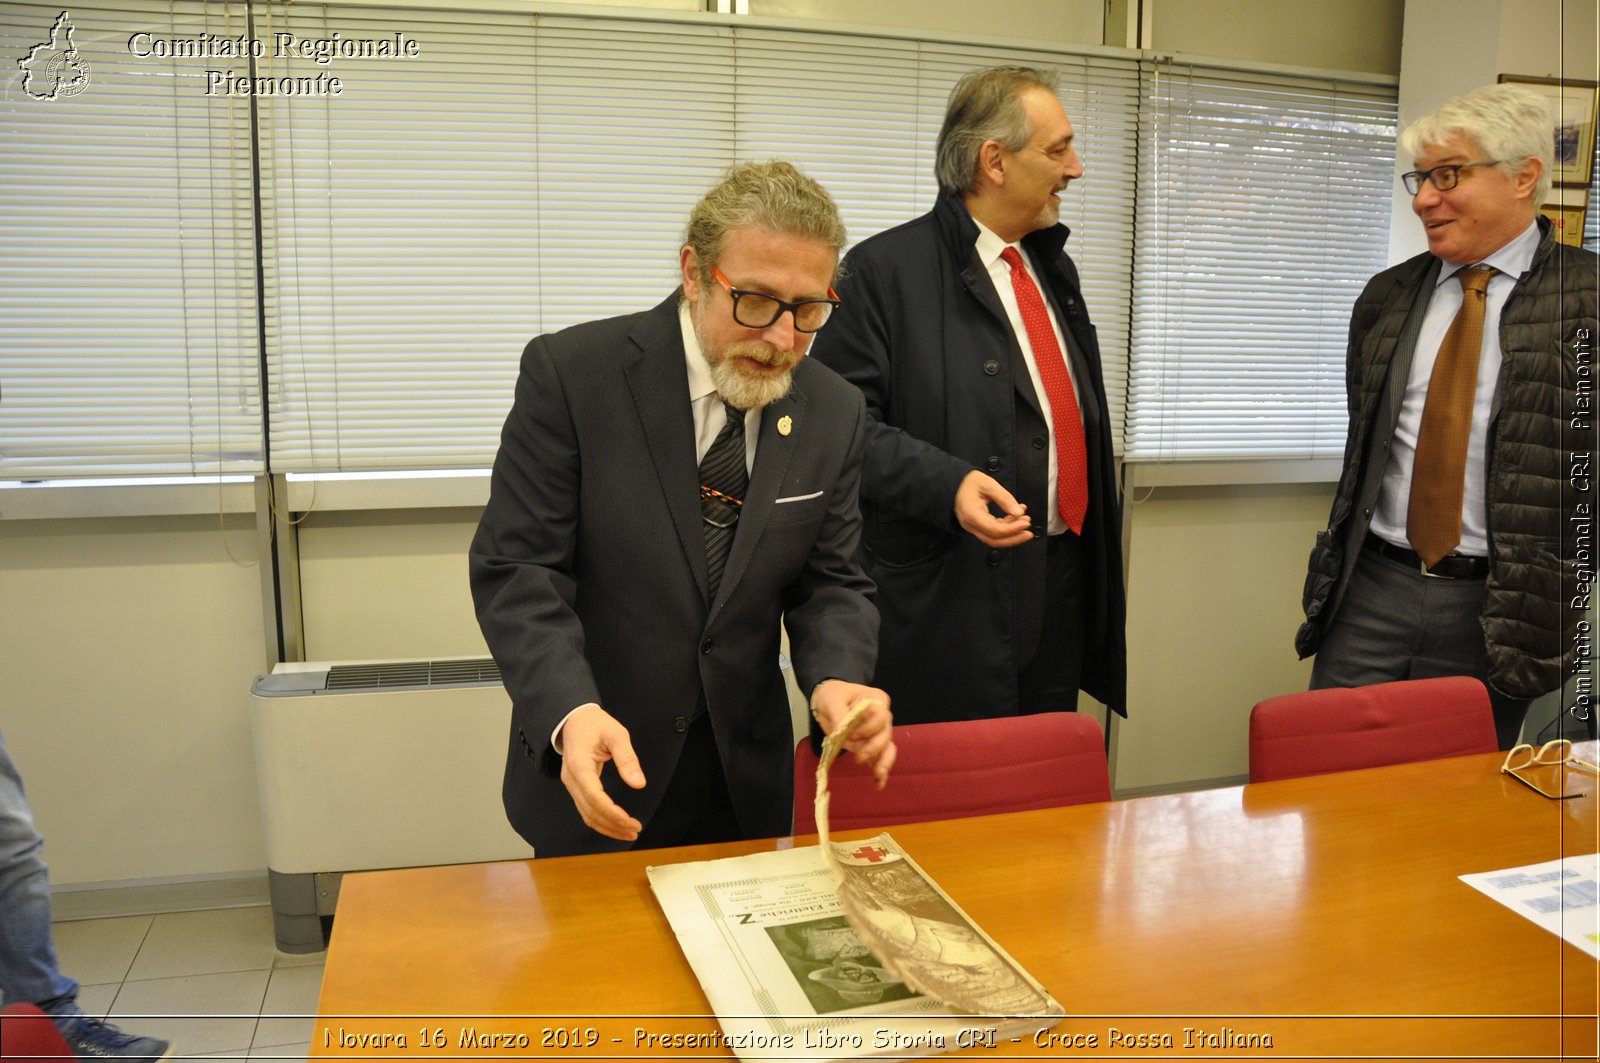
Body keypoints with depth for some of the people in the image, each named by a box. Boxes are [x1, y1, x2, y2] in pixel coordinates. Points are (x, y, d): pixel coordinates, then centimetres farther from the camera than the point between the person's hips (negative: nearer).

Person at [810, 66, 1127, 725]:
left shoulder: (1054, 268, 17)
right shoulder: (886, 269, -9)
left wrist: (1095, 541, 21)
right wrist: (946, 485, -25)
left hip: (1063, 592, 8)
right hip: (948, 602, -7)